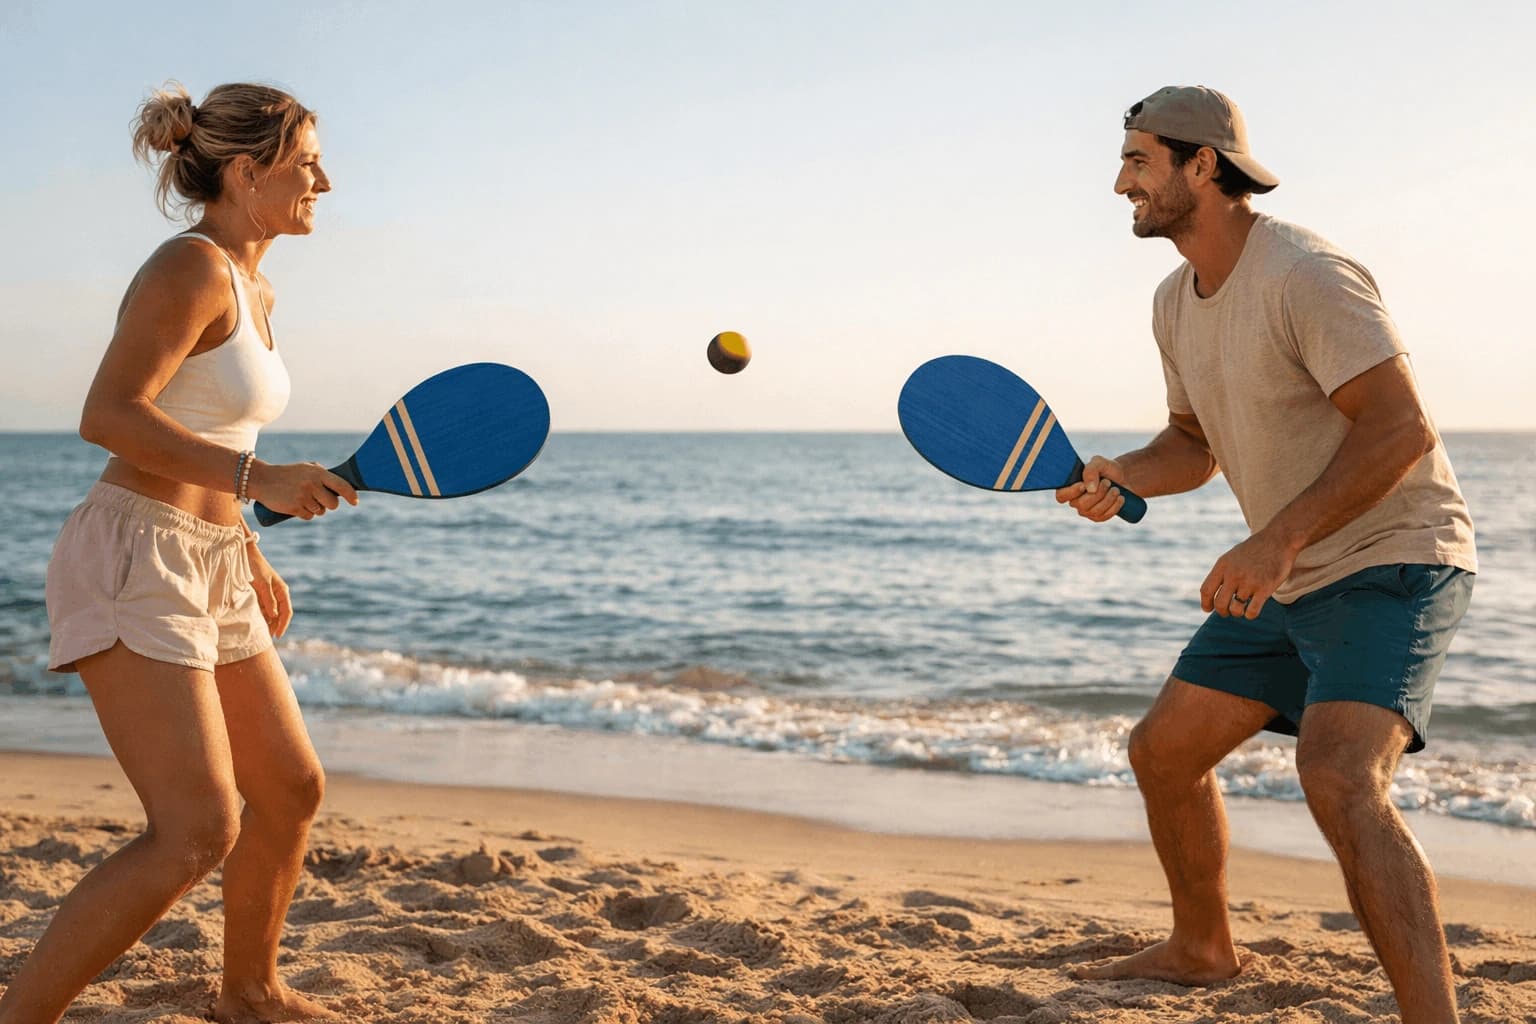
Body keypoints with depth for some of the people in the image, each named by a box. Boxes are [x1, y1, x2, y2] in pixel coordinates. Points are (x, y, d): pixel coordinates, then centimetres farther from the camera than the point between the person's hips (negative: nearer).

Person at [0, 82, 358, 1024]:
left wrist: (252, 556, 25)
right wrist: (258, 478, -28)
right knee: (199, 833, -17)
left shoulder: (254, 291, 14)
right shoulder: (192, 267, -14)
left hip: (210, 574, 10)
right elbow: (109, 416, -23)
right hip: (132, 565, -10)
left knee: (292, 790, 16)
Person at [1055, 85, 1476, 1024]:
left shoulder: (1306, 275, -22)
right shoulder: (1177, 302, 7)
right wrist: (1120, 478, -4)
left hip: (1393, 565, -9)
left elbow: (1402, 429, -27)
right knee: (1163, 750, 13)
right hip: (1287, 583, 9)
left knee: (1340, 780, -30)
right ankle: (1202, 948, 36)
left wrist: (1278, 541, -34)